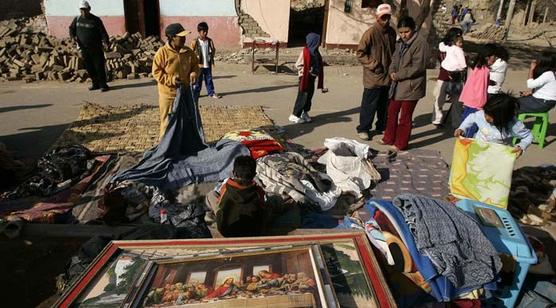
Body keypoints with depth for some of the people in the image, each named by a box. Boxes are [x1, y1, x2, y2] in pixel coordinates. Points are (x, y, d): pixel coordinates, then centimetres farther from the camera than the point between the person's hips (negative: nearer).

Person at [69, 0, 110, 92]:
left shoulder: (96, 20, -2)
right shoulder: (77, 19, 10)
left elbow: (103, 32, -8)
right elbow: (71, 28, 21)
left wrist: (105, 42, -24)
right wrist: (73, 36, 1)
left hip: (96, 48, -4)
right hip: (84, 48, 4)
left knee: (99, 66, -7)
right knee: (89, 68, 7)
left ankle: (103, 84, -1)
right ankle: (95, 84, 18)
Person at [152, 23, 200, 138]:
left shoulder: (189, 52, 1)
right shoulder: (162, 52, -13)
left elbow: (195, 65, 14)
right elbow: (156, 72, -11)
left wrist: (194, 73, -9)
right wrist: (170, 80, -23)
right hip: (168, 94, -5)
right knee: (168, 121, 4)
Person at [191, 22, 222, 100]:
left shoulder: (210, 41, 1)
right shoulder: (195, 42, -7)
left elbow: (213, 50, 9)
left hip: (208, 65, 3)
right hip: (199, 65, -3)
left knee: (209, 79, 12)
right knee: (198, 81, 6)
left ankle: (211, 93, 24)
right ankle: (195, 94, 18)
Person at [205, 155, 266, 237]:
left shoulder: (226, 185, -19)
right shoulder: (258, 191, -19)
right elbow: (263, 209, 0)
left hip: (226, 231, 0)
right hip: (253, 233, 0)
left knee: (211, 195, 10)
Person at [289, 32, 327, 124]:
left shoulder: (316, 52, 9)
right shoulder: (306, 52, -15)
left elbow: (319, 66, 16)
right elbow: (297, 65, -15)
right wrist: (308, 71, -18)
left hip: (312, 78, 8)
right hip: (305, 78, -8)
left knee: (309, 96, 12)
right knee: (303, 96, -4)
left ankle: (305, 113, 25)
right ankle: (294, 115, 4)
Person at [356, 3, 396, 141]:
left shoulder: (392, 33, 8)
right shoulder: (370, 33, -11)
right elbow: (360, 53, -10)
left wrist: (393, 67, 9)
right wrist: (373, 64, -15)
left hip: (387, 76, 6)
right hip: (373, 77, -6)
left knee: (384, 104, 14)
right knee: (369, 105, 1)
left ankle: (382, 126, 29)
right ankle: (363, 129, 13)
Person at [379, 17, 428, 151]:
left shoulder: (420, 43, -14)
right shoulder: (401, 42, 11)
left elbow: (418, 67, -19)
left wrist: (398, 75, -16)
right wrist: (392, 71, -5)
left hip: (411, 86, -8)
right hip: (398, 84, 8)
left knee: (405, 116, 2)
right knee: (392, 111, 16)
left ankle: (400, 144, 15)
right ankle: (389, 138, 31)